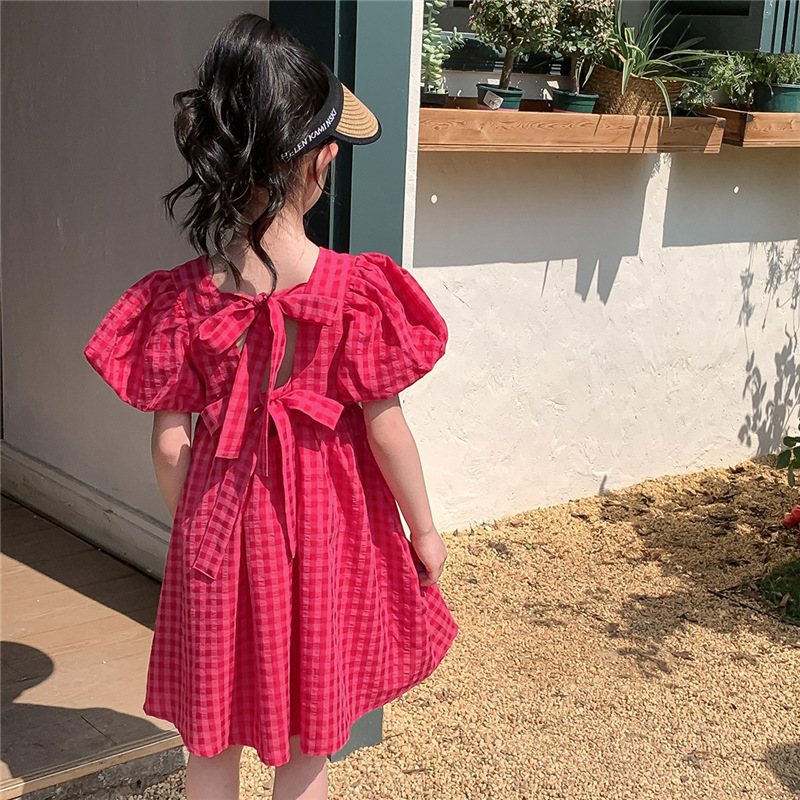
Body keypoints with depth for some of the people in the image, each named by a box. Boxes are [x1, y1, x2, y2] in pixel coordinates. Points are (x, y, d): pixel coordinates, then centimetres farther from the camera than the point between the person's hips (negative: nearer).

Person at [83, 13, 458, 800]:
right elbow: (385, 428, -11)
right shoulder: (356, 290, -18)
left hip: (220, 521, 2)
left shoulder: (181, 298, -13)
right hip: (325, 528, -1)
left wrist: (190, 525, 11)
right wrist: (423, 529, 4)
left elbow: (169, 446, -8)